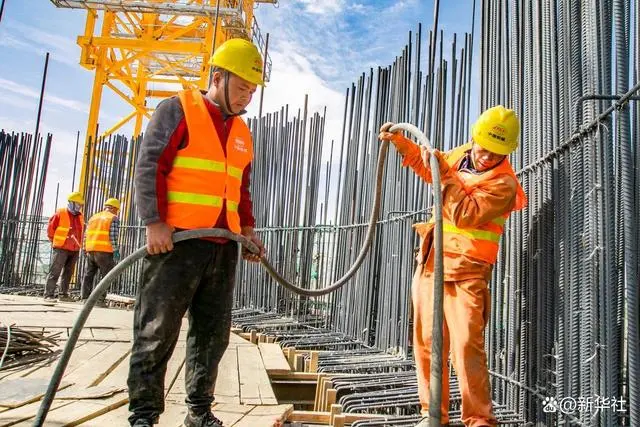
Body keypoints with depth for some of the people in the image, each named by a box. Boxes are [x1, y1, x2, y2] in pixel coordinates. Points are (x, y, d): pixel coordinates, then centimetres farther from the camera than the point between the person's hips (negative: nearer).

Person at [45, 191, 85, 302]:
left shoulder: (80, 216, 11)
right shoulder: (60, 214, -6)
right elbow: (50, 228, -1)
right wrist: (55, 242, 3)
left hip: (75, 250, 6)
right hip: (61, 248, -6)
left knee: (68, 273, 10)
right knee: (55, 272, -5)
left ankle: (63, 294, 18)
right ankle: (49, 295, -2)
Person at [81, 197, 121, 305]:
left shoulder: (93, 217, 19)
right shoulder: (113, 218, 0)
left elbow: (86, 235, 16)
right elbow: (113, 237, -11)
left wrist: (85, 249, 19)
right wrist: (116, 251, -8)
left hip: (90, 250, 6)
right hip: (104, 252, -6)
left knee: (89, 274, 15)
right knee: (106, 276, 0)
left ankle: (85, 297, 16)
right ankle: (99, 299, -5)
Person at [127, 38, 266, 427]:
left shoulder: (242, 133, 20)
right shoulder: (178, 110, 1)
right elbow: (149, 166, -7)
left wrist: (248, 228, 11)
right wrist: (154, 222, -17)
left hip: (224, 246, 7)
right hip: (177, 240, -6)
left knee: (213, 333, 10)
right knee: (158, 330, -1)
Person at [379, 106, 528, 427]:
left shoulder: (503, 183, -11)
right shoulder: (459, 155, 10)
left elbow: (464, 214, -24)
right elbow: (426, 166, 31)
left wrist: (445, 175, -20)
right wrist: (400, 142, 23)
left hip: (465, 272, -6)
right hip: (431, 262, 7)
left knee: (467, 347, -13)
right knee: (427, 343, 8)